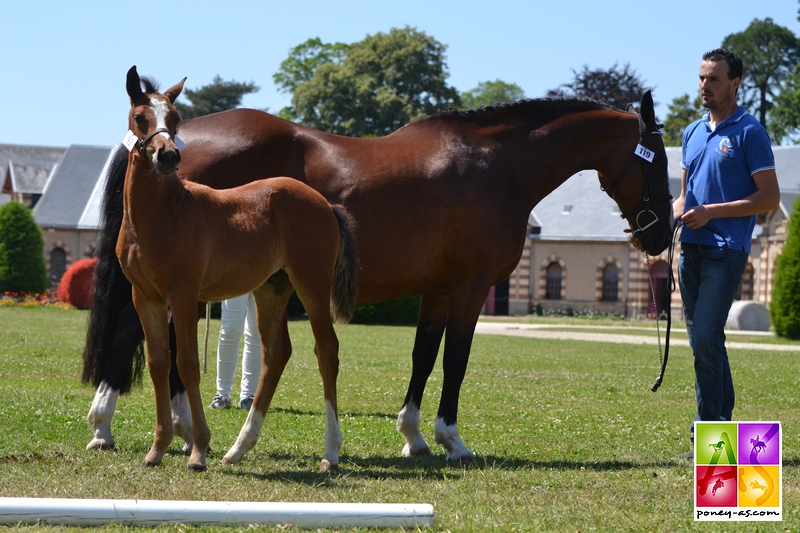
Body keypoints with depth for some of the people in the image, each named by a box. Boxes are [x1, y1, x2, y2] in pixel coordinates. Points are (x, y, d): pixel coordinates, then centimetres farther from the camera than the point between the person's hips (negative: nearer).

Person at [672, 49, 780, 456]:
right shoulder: (692, 132, 17)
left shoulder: (749, 132, -5)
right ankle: (724, 423, 18)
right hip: (691, 249, 8)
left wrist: (712, 212, -16)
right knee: (704, 340, 10)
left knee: (705, 338, -14)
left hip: (726, 249, -8)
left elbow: (770, 197, -9)